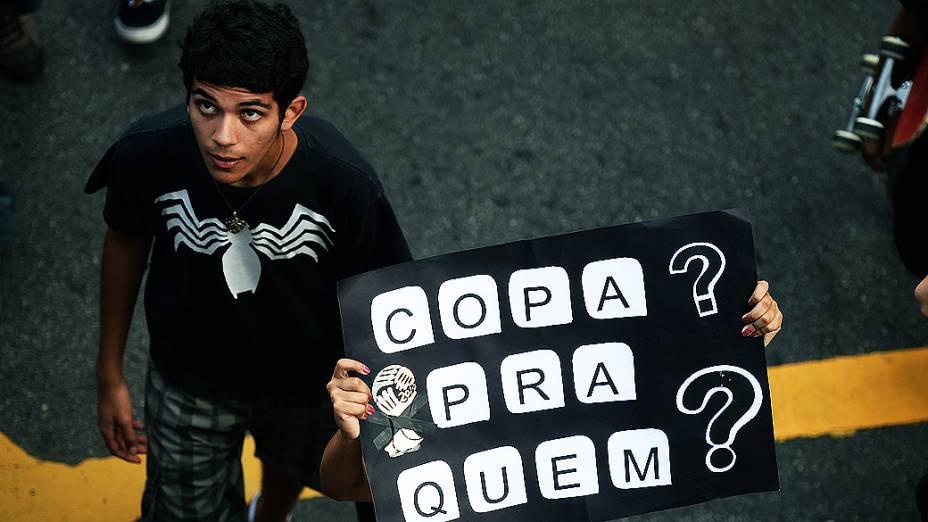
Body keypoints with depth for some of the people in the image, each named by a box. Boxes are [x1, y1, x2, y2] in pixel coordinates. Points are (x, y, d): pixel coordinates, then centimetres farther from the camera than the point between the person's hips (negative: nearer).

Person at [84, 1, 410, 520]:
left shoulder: (344, 181, -37)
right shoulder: (147, 154, -32)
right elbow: (126, 243, -9)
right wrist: (111, 374, 1)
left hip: (307, 375, 1)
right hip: (189, 375, 0)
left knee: (291, 467, 32)